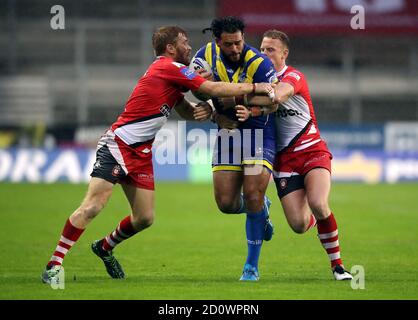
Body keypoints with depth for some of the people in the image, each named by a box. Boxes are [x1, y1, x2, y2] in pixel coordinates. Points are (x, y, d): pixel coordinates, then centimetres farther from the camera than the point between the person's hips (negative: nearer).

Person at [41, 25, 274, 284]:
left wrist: (204, 109, -4)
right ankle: (54, 266, -15)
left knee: (145, 218, 8)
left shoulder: (170, 72, 15)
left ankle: (105, 248, 33)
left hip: (140, 153, 10)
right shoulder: (170, 68, -14)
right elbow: (215, 89, -15)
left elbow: (186, 111, 19)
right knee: (93, 207, -17)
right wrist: (255, 87, -7)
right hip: (117, 145, -10)